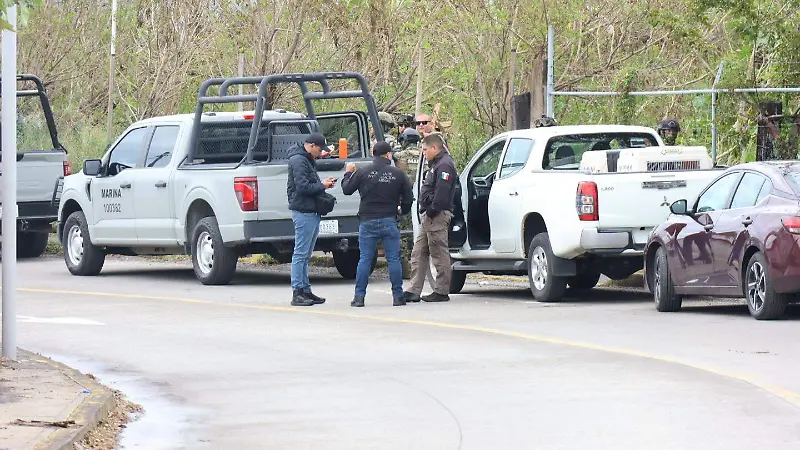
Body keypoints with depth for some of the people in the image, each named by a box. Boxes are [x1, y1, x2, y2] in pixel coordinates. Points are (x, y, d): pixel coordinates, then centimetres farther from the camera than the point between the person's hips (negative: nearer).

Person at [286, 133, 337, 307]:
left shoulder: (308, 160, 20)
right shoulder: (298, 160, -13)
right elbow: (303, 187, -21)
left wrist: (323, 184, 8)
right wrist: (322, 186, -9)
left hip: (312, 212, 11)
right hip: (303, 212, -11)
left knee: (305, 256, 13)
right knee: (300, 254, -9)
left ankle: (305, 290, 18)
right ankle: (297, 293, -9)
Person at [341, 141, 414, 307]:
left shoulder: (363, 173, -3)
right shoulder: (398, 174, 0)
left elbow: (347, 189, 6)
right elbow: (408, 198, 4)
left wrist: (348, 173, 24)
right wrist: (403, 211, 25)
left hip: (367, 222, 0)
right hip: (389, 222, 0)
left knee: (365, 259, 4)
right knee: (393, 259, 4)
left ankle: (359, 296, 1)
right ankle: (397, 296, 3)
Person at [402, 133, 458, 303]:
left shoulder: (444, 165, -13)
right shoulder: (437, 164, 22)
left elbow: (441, 193, -22)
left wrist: (431, 212, -20)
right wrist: (426, 213, 15)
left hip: (437, 217, -11)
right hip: (428, 218, 11)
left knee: (439, 254, -6)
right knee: (418, 253, 9)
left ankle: (441, 291, -2)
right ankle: (414, 291, 9)